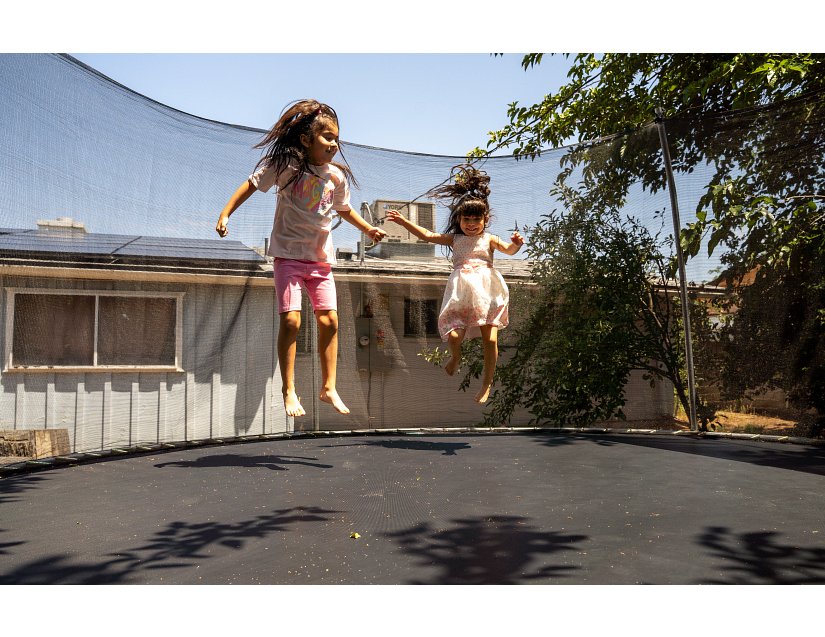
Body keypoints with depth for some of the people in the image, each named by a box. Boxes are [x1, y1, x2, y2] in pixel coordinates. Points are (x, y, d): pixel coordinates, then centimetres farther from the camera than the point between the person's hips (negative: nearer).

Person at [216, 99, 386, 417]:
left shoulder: (337, 175, 4)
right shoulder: (285, 164, -9)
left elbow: (344, 208, 21)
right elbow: (251, 185, -1)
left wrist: (368, 228, 15)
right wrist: (225, 214, -8)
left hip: (321, 258, 4)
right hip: (289, 253, -4)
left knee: (329, 321, 1)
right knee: (291, 321, -10)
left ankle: (329, 387, 15)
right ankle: (288, 390, 5)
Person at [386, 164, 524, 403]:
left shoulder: (489, 239, 12)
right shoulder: (454, 239, 16)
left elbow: (508, 249, -1)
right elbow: (427, 235, 11)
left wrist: (516, 244, -25)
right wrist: (404, 222, 5)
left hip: (487, 293, -1)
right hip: (461, 293, 1)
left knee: (490, 339, -7)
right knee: (453, 335, -15)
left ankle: (487, 383, 13)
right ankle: (456, 357, 24)